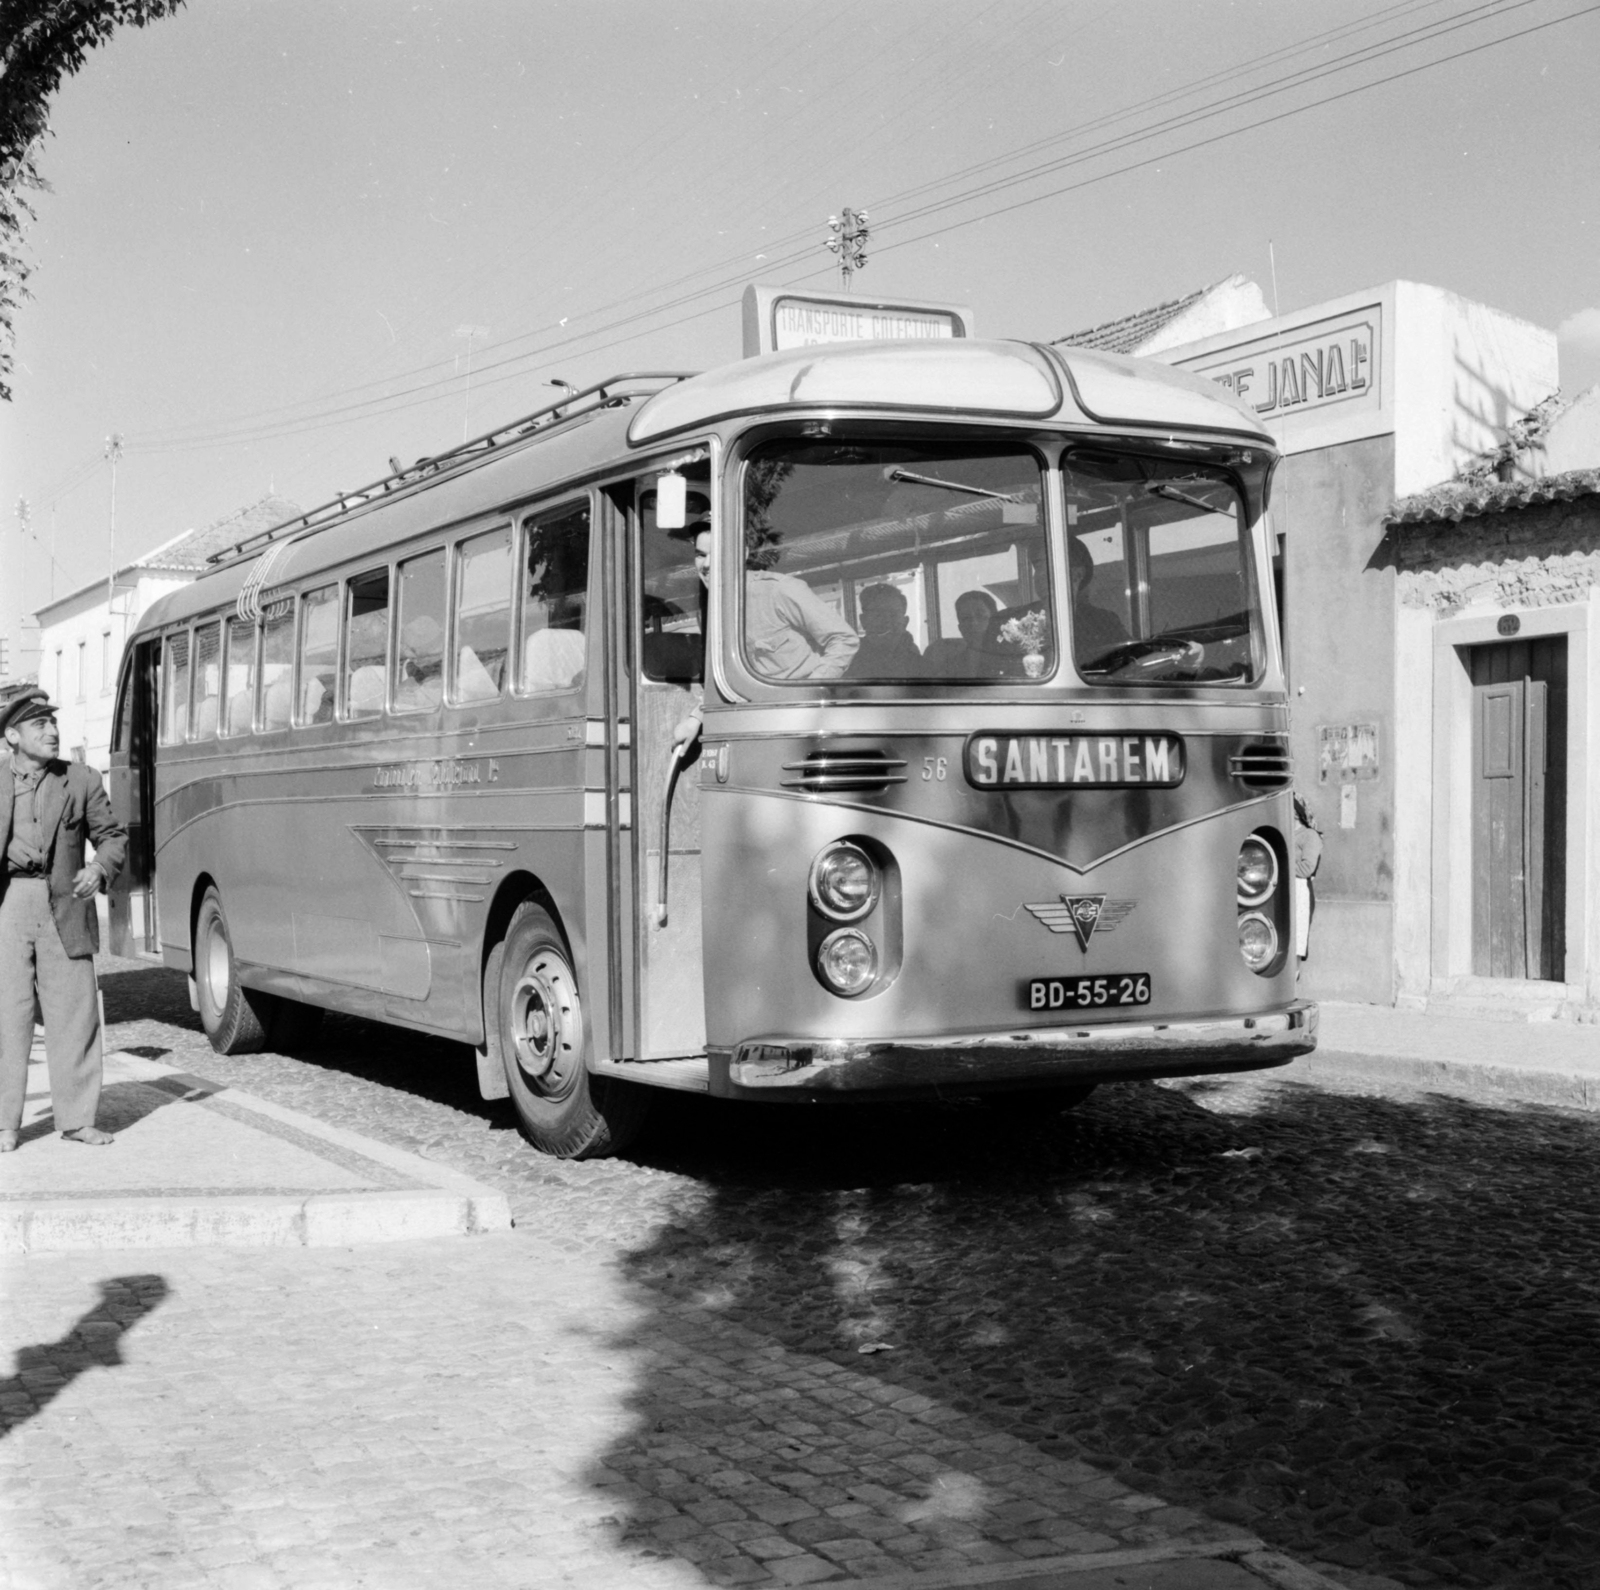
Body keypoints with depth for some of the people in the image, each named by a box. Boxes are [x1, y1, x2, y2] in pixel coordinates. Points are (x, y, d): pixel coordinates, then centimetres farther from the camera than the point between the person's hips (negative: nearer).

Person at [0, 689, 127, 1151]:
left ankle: (76, 1118, 11)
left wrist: (100, 868, -6)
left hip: (63, 906, 1)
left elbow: (111, 836, 13)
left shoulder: (82, 781, 9)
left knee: (74, 1010, 2)